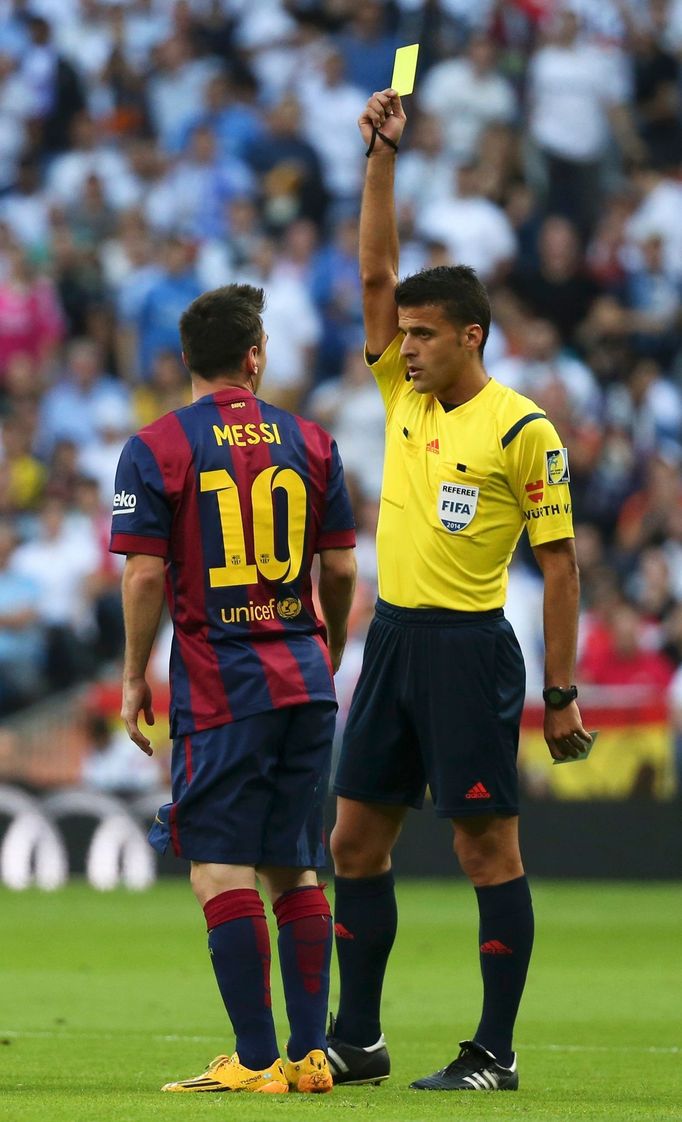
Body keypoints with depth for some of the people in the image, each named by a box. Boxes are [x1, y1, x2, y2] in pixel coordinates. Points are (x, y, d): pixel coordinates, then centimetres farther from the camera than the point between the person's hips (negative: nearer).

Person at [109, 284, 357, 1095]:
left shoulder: (155, 449, -5)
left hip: (218, 685, -4)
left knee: (222, 870, -3)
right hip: (303, 678, 4)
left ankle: (258, 1060, -8)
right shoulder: (310, 443, 6)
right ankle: (311, 1056, 9)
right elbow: (340, 570, 7)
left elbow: (146, 574, -9)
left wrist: (135, 680, 0)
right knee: (295, 870, 10)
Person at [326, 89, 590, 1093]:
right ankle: (357, 1040, 15)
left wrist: (561, 695, -9)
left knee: (486, 843, -4)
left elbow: (559, 563, -7)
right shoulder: (405, 396, 9)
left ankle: (495, 1053, 0)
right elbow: (375, 271, 7)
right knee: (357, 838, 7)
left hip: (469, 647, -7)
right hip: (393, 636, 7)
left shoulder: (522, 431, -8)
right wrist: (382, 155, -2)